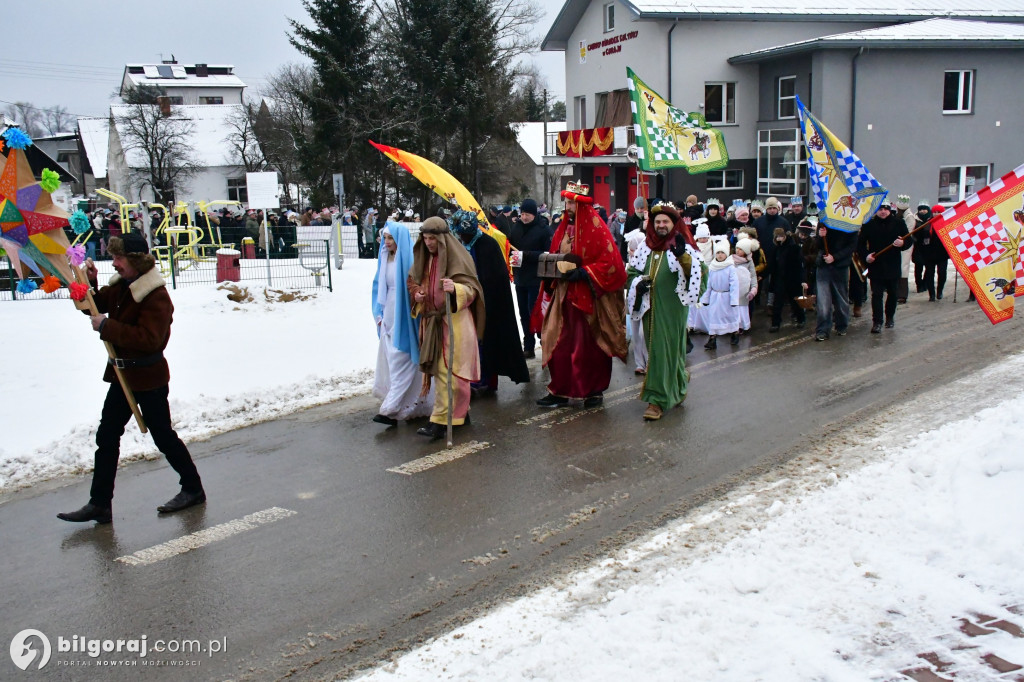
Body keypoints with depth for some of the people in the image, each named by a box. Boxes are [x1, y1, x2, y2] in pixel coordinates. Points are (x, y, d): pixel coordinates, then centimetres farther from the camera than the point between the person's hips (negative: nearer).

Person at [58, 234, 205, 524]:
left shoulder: (156, 296, -22)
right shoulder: (120, 286, 6)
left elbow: (148, 338, -31)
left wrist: (107, 326, -28)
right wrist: (87, 284, -3)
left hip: (148, 377, -9)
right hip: (122, 375, 9)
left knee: (163, 435, 4)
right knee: (106, 437, 8)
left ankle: (193, 489, 22)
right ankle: (99, 503, 13)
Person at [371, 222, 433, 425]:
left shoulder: (409, 259, -13)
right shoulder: (385, 259, 9)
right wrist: (379, 314, 10)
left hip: (405, 318, -8)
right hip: (389, 317, 8)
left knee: (401, 362, -5)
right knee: (390, 360, 11)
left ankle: (391, 410, -5)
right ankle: (412, 405, 21)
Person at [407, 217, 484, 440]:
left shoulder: (458, 257, -8)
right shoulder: (424, 259, 13)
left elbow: (471, 288, -13)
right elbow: (415, 284, 23)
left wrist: (455, 289, -34)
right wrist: (417, 295, 0)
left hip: (454, 322, -7)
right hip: (432, 321, 8)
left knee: (447, 371, -10)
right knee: (439, 369, 11)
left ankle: (440, 421, -12)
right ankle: (460, 412, 24)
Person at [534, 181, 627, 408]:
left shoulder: (595, 228, -9)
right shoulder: (563, 228, 11)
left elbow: (610, 262, -14)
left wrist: (583, 273, -20)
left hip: (588, 297, -6)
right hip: (562, 295, 6)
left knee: (588, 346, 1)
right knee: (559, 343, 4)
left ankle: (595, 390, 14)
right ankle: (560, 391, 10)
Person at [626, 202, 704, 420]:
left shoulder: (684, 247, -4)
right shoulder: (645, 247, 9)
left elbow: (697, 273, -19)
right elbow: (631, 271, 16)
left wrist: (682, 256, -35)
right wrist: (638, 282, -5)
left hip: (672, 308, -5)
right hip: (650, 307, 5)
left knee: (665, 350, -6)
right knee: (655, 350, 13)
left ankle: (658, 399, -2)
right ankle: (676, 389, 33)